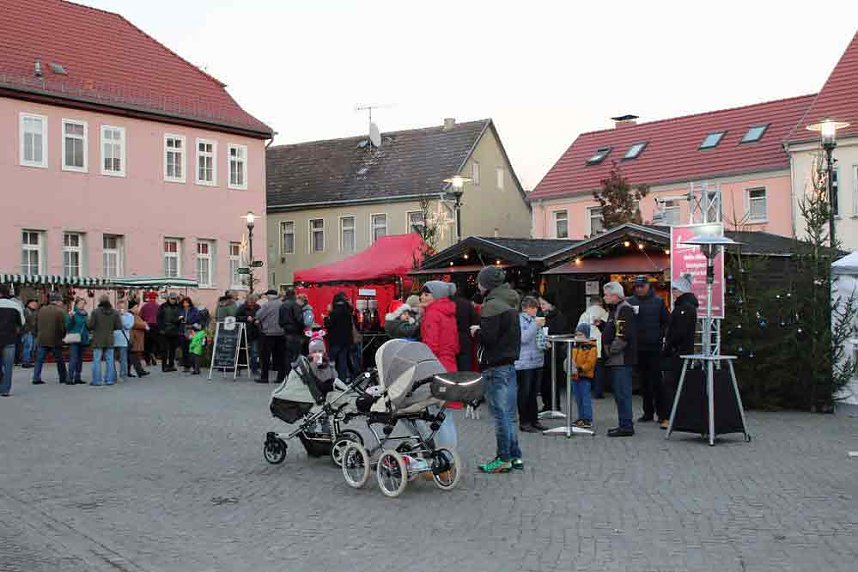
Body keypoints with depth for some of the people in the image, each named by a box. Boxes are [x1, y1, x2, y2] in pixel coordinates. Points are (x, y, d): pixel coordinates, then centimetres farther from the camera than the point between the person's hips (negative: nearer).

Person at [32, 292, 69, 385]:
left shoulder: (41, 310, 4)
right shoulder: (59, 312, -11)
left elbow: (36, 324, 9)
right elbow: (62, 328, -11)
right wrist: (62, 336, 7)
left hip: (42, 340, 4)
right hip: (55, 340, -4)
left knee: (39, 360, 8)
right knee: (60, 361, 9)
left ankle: (36, 378, 4)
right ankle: (64, 378, 16)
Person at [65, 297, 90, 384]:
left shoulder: (85, 314, 13)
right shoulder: (72, 313, -6)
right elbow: (68, 327, -11)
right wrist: (70, 318, -22)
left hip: (83, 340, 6)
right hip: (74, 340, -6)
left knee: (80, 359, 10)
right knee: (73, 359, -10)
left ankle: (78, 377, 15)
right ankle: (70, 378, -9)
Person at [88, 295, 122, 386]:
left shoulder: (95, 312, -10)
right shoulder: (115, 313, 0)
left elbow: (90, 325, -12)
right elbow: (119, 326, 0)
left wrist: (94, 329, 10)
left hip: (98, 340, -3)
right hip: (110, 341, 3)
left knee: (97, 360, 2)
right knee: (110, 360, 9)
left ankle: (96, 381, 2)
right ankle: (109, 380, 11)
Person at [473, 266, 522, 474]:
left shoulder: (492, 305, -15)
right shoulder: (511, 303, 14)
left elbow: (488, 337, -20)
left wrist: (477, 330, -3)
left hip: (495, 367, -9)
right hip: (510, 363, 9)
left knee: (500, 414, -3)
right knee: (510, 414, 13)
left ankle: (503, 459, 2)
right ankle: (515, 456, 18)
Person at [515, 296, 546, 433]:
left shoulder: (536, 320, 12)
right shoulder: (519, 320, -8)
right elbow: (523, 338, -18)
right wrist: (535, 325, -22)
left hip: (537, 361, 7)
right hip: (524, 362, -6)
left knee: (534, 392, 11)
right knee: (524, 393, -1)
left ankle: (534, 419, 19)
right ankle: (524, 422, 5)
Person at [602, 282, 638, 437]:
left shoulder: (625, 310, -13)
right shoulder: (614, 309, 19)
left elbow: (623, 336, -22)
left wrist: (610, 350, -16)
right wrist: (601, 325, 11)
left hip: (622, 359, -10)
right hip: (615, 360, 10)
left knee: (622, 393, -8)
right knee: (619, 393, 14)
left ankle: (626, 426, -5)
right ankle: (625, 424, 20)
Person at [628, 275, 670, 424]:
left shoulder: (658, 301, 1)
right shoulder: (630, 302, 6)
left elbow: (666, 322, 3)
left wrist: (661, 338, -7)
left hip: (654, 348, -3)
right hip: (638, 349, 3)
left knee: (657, 380, -4)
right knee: (644, 381, 10)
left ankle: (662, 413, 3)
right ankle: (648, 412, 18)